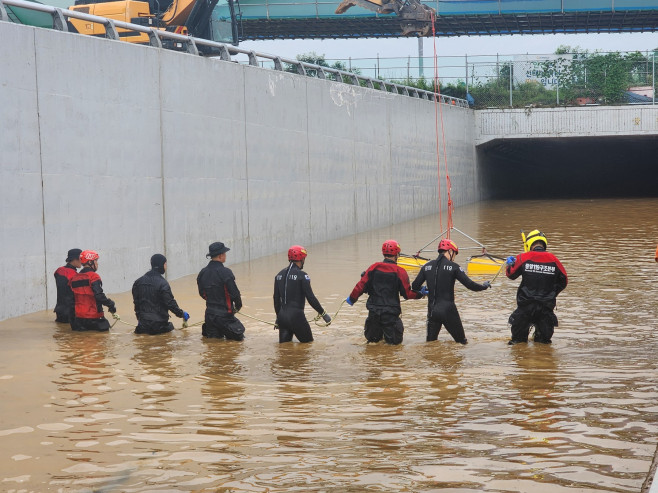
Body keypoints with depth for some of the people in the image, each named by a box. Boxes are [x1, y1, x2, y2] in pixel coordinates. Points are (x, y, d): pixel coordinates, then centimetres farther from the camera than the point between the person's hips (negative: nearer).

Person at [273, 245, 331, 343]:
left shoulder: (279, 275, 10)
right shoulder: (302, 275, -10)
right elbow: (310, 297, -11)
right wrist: (323, 314, -3)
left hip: (282, 315, 6)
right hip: (296, 315, -6)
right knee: (308, 343, 6)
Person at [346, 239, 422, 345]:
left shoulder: (374, 267, -1)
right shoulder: (399, 272, -7)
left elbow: (362, 285, -1)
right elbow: (407, 294, -5)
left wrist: (352, 298, 14)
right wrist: (420, 294, 13)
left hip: (374, 310, 3)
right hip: (391, 312, -3)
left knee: (372, 339, 22)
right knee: (395, 340, 7)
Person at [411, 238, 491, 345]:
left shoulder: (427, 266, 5)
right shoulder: (453, 267, -7)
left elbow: (415, 286, 9)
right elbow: (470, 285, -9)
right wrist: (484, 286, 10)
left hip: (432, 311, 4)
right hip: (448, 310, -4)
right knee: (462, 342, 6)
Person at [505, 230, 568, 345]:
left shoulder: (523, 258, -7)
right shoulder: (553, 260, -1)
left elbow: (511, 274, 7)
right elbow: (563, 280, 9)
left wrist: (509, 264, 29)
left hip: (526, 304, -1)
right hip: (547, 304, 1)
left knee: (518, 339, 11)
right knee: (544, 342, 11)